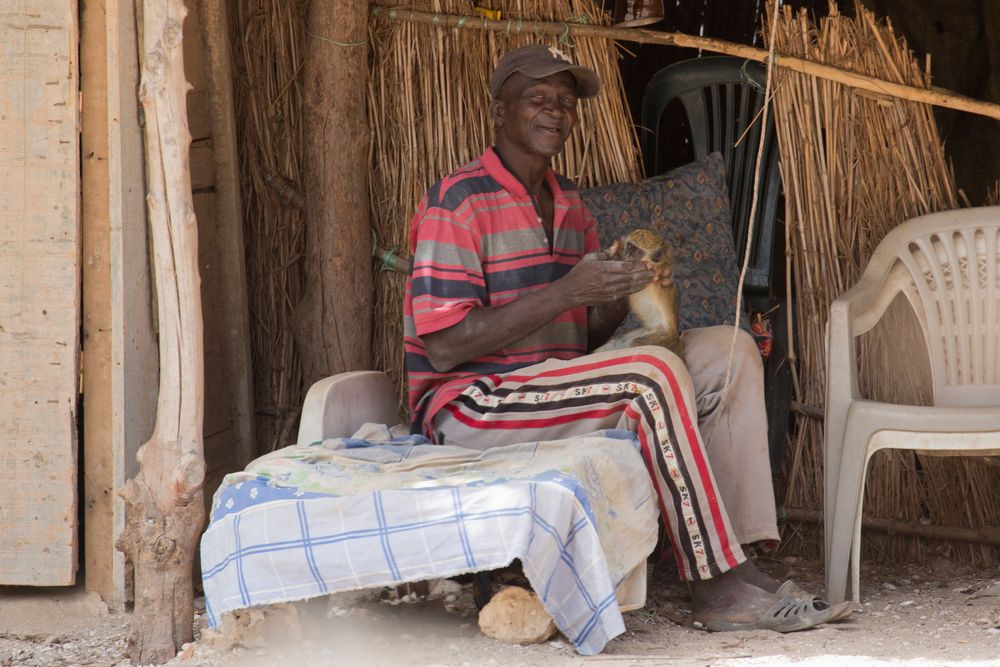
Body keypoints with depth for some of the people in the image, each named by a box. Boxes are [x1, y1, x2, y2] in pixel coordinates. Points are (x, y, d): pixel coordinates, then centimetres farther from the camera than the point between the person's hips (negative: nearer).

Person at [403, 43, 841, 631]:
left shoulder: (570, 207, 16)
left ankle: (742, 556, -18)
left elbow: (586, 340, 17)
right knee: (652, 375, -29)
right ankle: (718, 587, -24)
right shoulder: (458, 202, -10)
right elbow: (444, 348, -19)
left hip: (560, 382, 9)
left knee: (727, 350, -6)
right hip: (469, 404, -8)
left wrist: (623, 292, -6)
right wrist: (566, 291, -22)